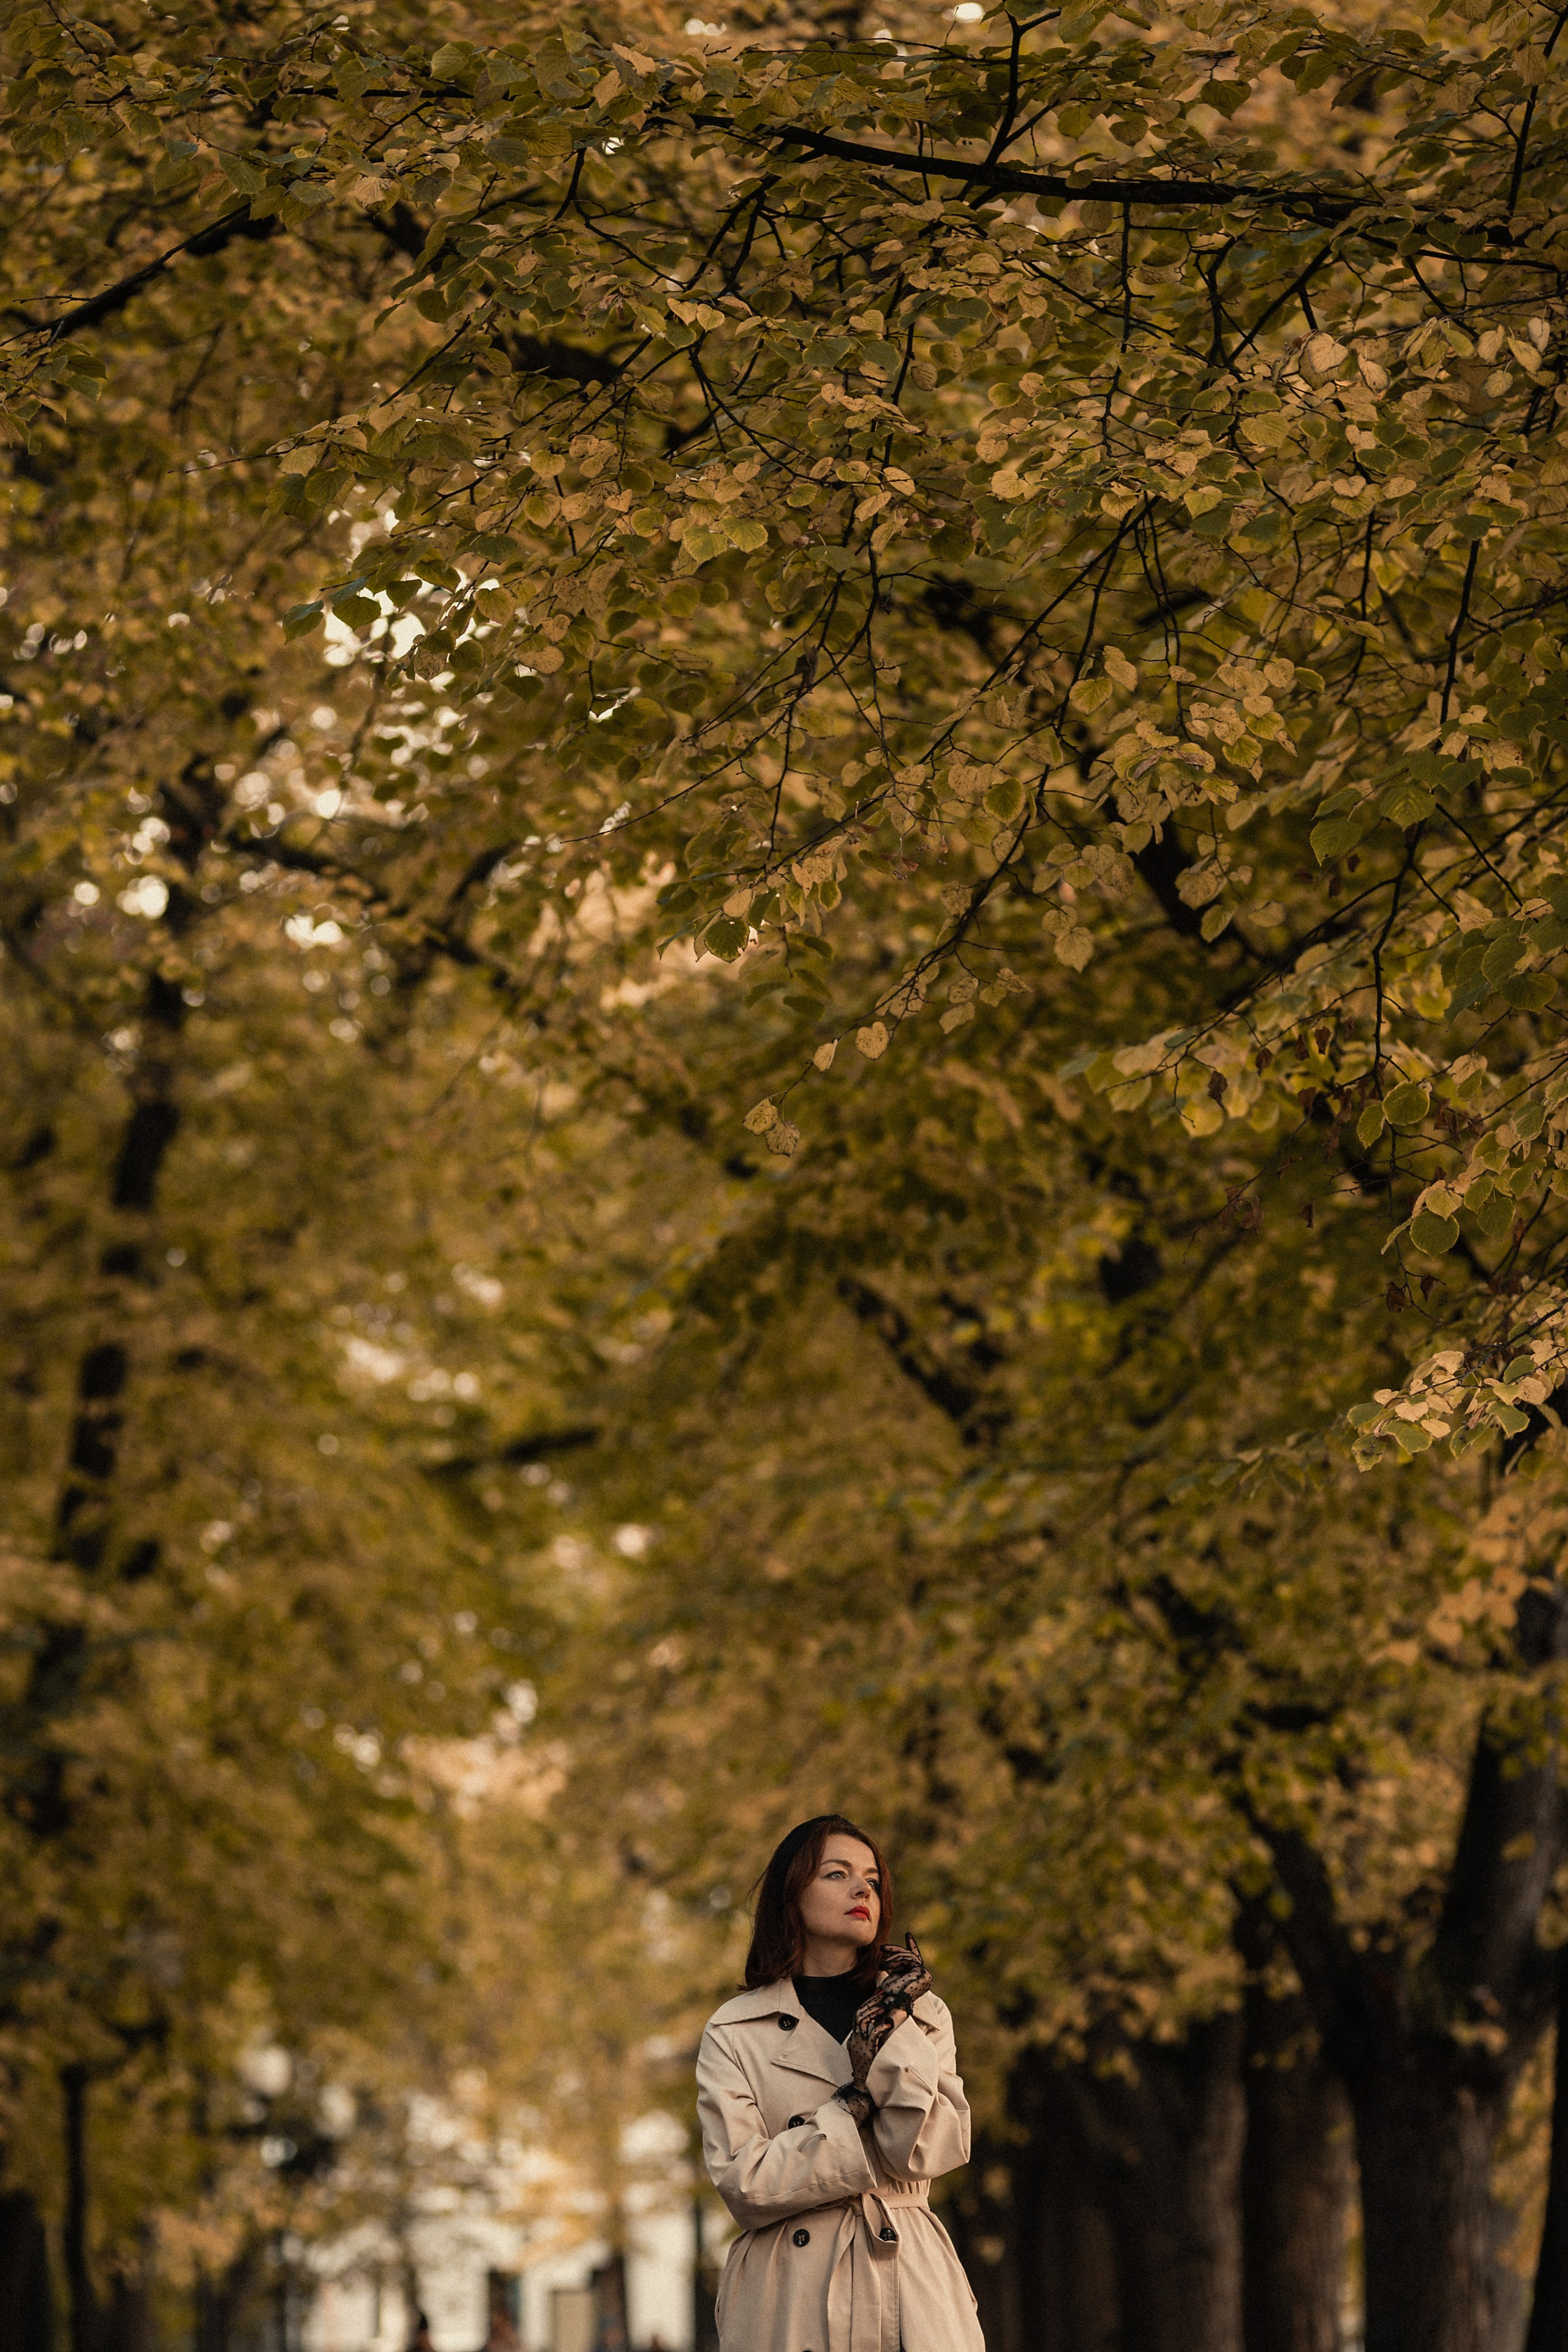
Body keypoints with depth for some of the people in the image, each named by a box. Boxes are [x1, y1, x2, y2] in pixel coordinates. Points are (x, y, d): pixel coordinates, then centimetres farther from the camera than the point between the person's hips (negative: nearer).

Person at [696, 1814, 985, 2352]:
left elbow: (927, 2151, -4)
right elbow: (743, 2183, -7)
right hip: (787, 2303, -2)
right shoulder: (735, 2033, 5)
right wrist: (858, 2105, -6)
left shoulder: (922, 2014, 12)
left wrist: (894, 2021, -6)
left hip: (908, 2285, 2)